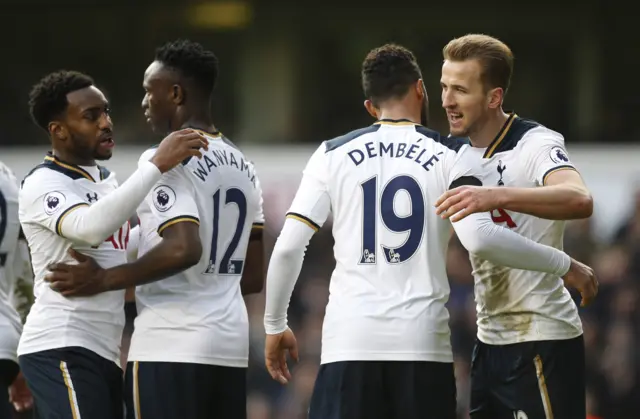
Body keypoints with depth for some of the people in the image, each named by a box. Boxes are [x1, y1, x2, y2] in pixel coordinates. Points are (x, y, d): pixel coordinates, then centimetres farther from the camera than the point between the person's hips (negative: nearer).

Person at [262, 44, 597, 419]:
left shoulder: (332, 155, 8)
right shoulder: (450, 155, 3)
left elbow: (288, 248, 4)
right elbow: (479, 237, -12)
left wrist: (275, 326, 17)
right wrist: (563, 265, -1)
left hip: (349, 341, 1)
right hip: (423, 343, -1)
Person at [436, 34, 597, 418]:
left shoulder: (536, 144, -15)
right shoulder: (464, 154, 11)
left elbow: (580, 201, -36)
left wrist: (496, 196, -49)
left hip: (542, 341, -9)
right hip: (491, 339, 9)